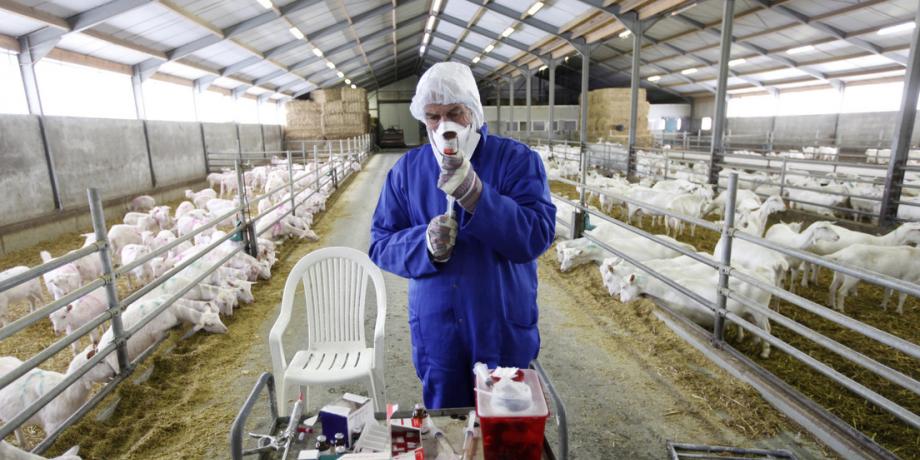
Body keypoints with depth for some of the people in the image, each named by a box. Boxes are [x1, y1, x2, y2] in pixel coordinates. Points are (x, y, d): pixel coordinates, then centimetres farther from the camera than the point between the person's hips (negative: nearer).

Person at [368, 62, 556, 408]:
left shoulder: (518, 159, -8)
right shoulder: (407, 169, 0)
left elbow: (538, 236, -20)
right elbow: (381, 244, 0)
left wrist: (474, 194, -31)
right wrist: (424, 243, -21)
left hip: (504, 334, -2)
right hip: (436, 334, 3)